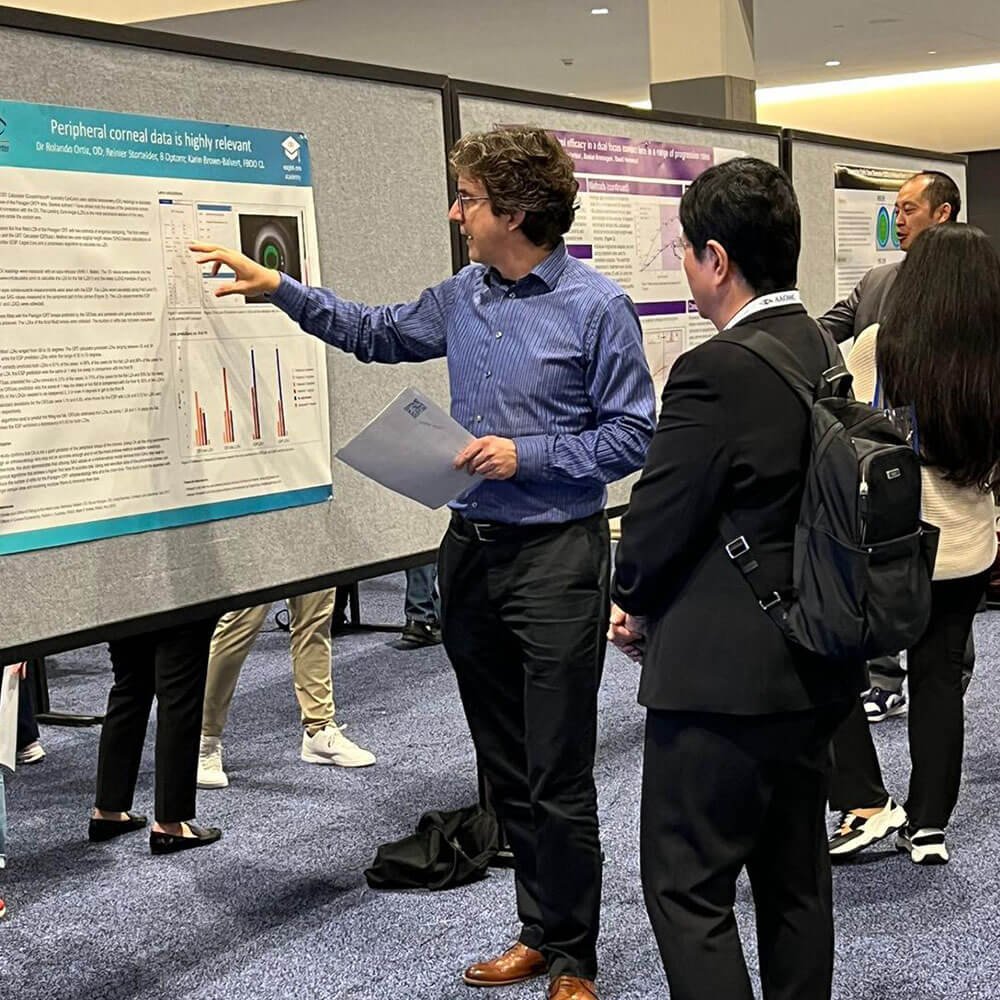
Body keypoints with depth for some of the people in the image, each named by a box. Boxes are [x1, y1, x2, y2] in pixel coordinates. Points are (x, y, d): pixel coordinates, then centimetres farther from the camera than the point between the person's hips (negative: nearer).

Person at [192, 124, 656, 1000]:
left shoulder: (596, 305, -12)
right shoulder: (463, 296, 7)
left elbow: (632, 434, -10)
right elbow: (380, 334, 23)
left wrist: (528, 455, -18)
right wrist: (278, 287, 17)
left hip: (555, 557, -7)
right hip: (472, 550, 7)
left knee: (559, 779, 1)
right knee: (505, 767, 15)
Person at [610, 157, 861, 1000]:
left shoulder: (715, 373, -20)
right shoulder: (827, 354, 6)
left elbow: (656, 524, -17)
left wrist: (635, 604, 6)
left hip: (723, 677, -9)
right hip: (814, 673, 9)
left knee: (688, 890, 2)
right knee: (796, 881, 19)